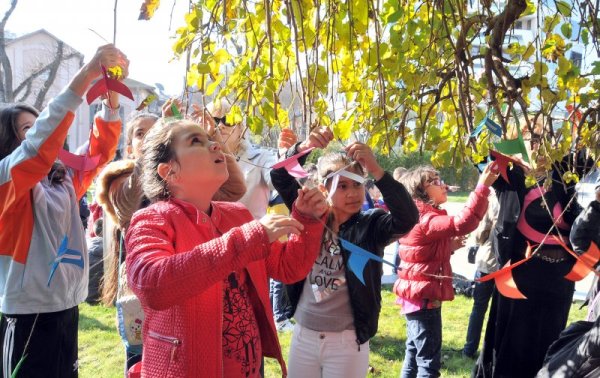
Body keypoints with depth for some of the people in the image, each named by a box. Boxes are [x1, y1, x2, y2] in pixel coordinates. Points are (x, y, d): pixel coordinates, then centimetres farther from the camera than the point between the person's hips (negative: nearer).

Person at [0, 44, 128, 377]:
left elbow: (100, 151, 8)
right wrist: (86, 75, -33)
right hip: (29, 314, -7)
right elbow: (40, 146, -28)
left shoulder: (63, 179, 9)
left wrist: (111, 96, -8)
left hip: (67, 307, 7)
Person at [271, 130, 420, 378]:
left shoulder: (372, 225, -7)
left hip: (347, 341, -2)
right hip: (303, 336, 2)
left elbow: (407, 218, -25)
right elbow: (280, 177, -4)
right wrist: (304, 146, -21)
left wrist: (375, 169, -32)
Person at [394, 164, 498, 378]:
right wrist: (483, 187, -35)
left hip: (418, 297, 11)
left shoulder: (421, 218, 13)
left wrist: (450, 246, 7)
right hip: (424, 298, -11)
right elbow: (463, 223, -35)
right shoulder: (426, 219, -19)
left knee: (414, 357, 19)